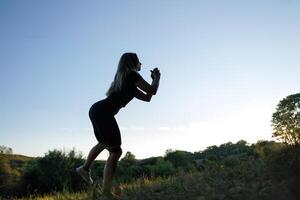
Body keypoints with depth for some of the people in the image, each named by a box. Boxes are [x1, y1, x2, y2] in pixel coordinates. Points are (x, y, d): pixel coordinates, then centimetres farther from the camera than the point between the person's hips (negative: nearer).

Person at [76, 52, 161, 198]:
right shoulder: (132, 75, 0)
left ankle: (85, 168, 44)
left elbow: (147, 97, 27)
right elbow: (153, 91, 1)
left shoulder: (124, 79, 27)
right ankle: (106, 192, -6)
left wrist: (154, 79, 28)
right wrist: (157, 78, 18)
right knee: (115, 151, -5)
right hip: (103, 112, -10)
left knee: (104, 143, 34)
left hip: (96, 110, 10)